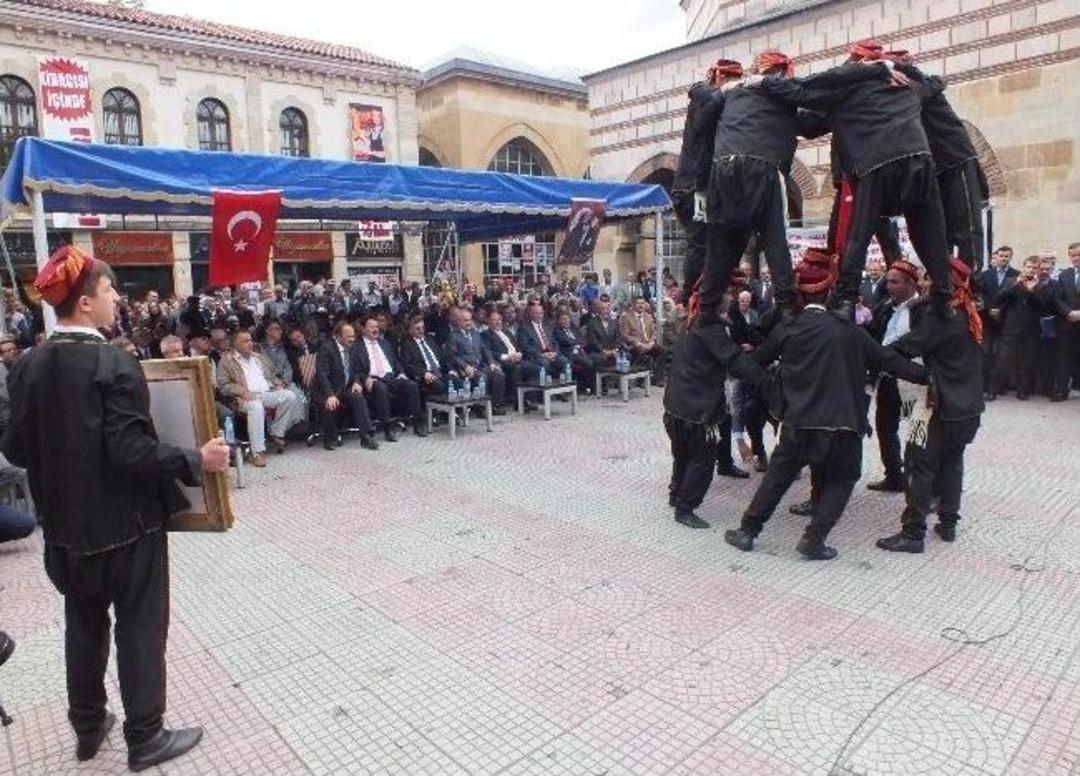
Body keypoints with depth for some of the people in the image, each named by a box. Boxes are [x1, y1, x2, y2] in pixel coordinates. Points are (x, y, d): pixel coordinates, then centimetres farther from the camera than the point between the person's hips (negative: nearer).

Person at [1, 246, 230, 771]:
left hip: (67, 522, 7)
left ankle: (88, 727, 37)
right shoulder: (114, 365, -21)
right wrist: (195, 461, -16)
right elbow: (132, 451, -25)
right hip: (126, 522, -6)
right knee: (140, 627, 8)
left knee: (83, 624, 22)